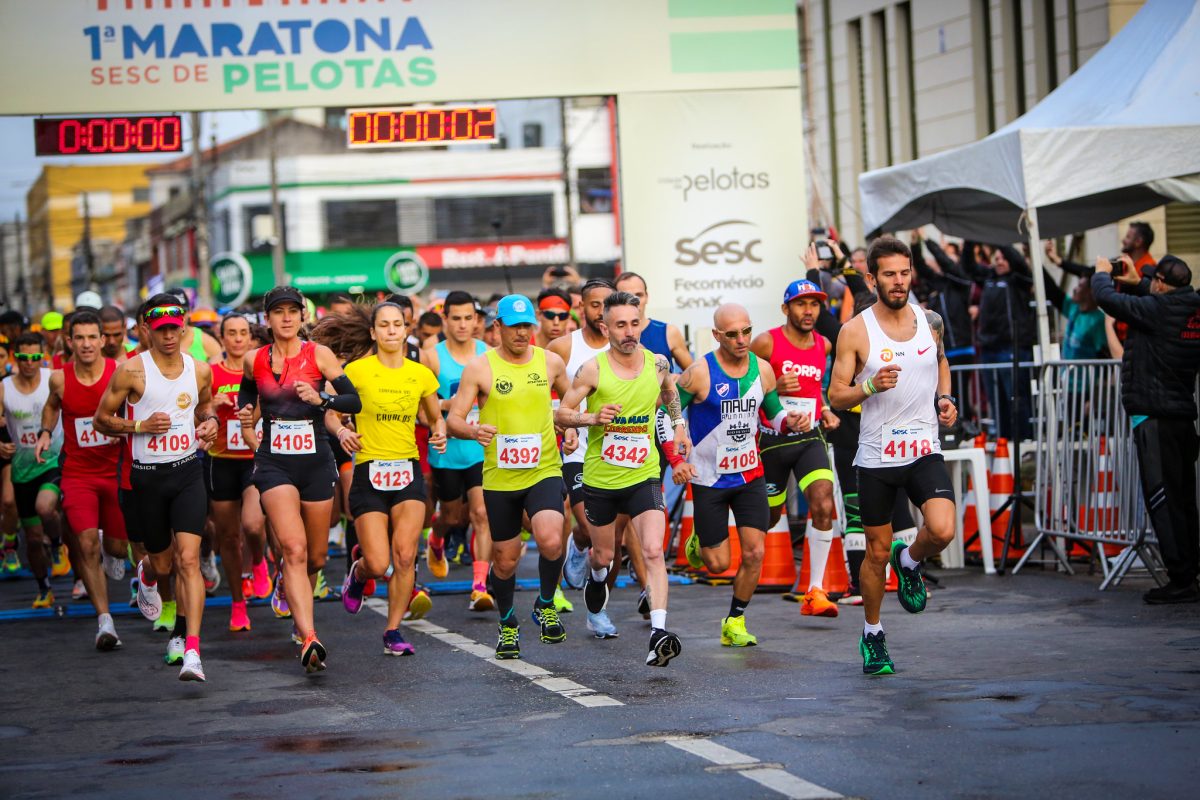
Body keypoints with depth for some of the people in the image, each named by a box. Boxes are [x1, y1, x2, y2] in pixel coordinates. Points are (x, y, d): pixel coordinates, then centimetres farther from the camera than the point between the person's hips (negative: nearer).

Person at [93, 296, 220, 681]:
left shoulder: (200, 371, 4)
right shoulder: (132, 371, -7)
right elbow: (101, 420, 0)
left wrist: (209, 422, 3)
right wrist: (141, 426, -15)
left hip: (188, 472, 1)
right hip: (148, 476, -1)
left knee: (188, 559, -14)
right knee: (162, 563, 12)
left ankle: (192, 650, -18)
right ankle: (146, 575, 53)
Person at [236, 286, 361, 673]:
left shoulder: (319, 354, -2)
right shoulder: (255, 361, 4)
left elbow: (354, 401, -4)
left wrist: (321, 399, -21)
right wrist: (247, 414, 5)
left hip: (316, 462, 1)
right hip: (274, 463, -1)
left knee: (315, 557, 11)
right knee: (294, 549, -19)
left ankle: (292, 590, 47)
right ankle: (309, 639, -29)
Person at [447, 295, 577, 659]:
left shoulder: (550, 362, 4)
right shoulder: (479, 368, -4)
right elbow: (453, 419, -6)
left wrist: (571, 427, 4)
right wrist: (474, 431, -28)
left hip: (544, 471, 0)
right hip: (499, 477, 0)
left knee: (551, 541, -24)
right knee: (505, 559, 7)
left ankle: (545, 606, 4)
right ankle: (508, 625, 34)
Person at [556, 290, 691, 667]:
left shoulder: (657, 364, -2)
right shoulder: (593, 369, -11)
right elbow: (561, 414, -6)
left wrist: (679, 424, 16)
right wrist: (592, 417, -22)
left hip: (644, 475, 0)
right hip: (599, 478, 0)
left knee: (653, 551, -18)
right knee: (604, 555, 17)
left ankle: (658, 633, -23)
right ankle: (597, 575, 55)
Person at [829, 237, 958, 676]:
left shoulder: (930, 322, 3)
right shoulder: (855, 331, -7)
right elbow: (836, 396, -5)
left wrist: (944, 399, 6)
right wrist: (871, 386, -24)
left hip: (924, 450, 2)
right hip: (876, 455, -2)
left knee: (942, 531, -21)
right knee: (877, 552, 7)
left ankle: (910, 562, 14)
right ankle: (872, 636, 28)